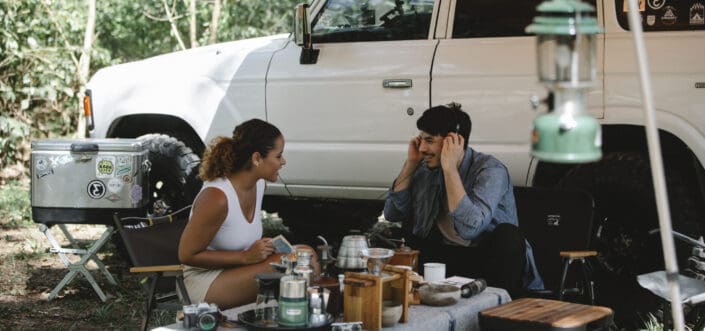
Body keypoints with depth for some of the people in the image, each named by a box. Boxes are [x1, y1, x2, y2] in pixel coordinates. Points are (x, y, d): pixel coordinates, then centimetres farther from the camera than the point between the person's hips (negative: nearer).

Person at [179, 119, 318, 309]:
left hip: (234, 271, 8)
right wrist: (246, 256, -20)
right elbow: (187, 255, -19)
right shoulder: (217, 196, -24)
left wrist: (264, 247, -2)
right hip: (206, 284, -8)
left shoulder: (258, 184, 3)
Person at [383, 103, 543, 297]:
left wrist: (450, 168, -31)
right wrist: (411, 164, -7)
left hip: (489, 259, -5)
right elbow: (392, 213, 1)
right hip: (446, 255, 5)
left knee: (507, 234, -33)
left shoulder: (491, 170, -20)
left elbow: (469, 228, -35)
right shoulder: (428, 168, -1)